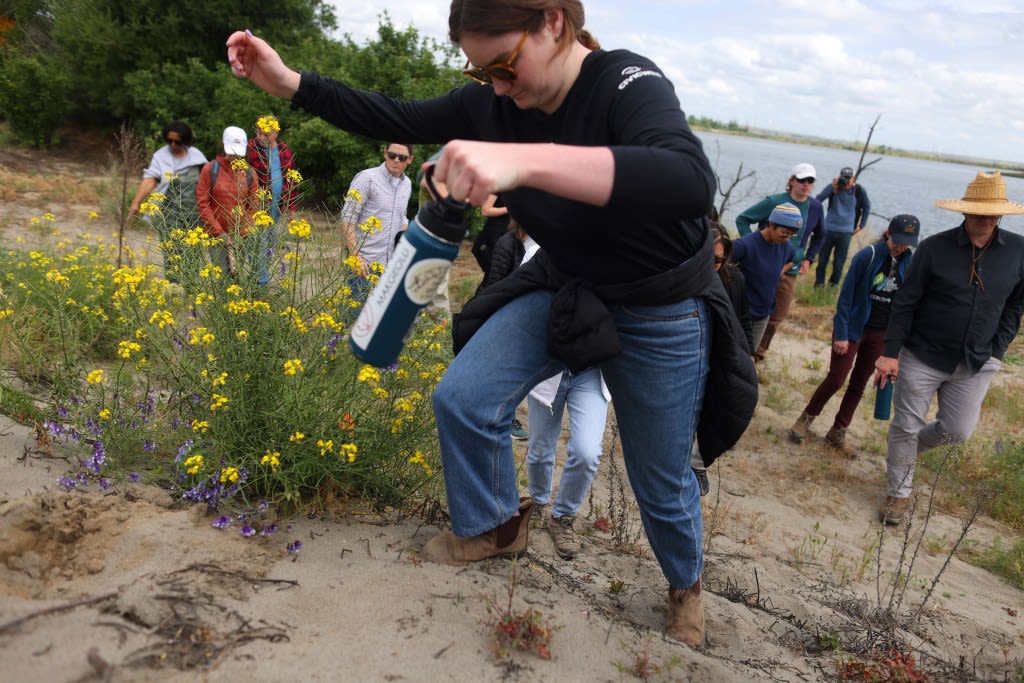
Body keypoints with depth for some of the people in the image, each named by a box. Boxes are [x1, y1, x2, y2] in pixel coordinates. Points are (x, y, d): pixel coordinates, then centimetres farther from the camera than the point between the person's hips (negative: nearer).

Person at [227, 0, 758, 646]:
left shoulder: (628, 84, -29)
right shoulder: (492, 101, -10)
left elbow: (691, 181, -50)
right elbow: (398, 119, 1)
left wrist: (521, 159, -60)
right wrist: (289, 82, -10)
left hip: (659, 314, -5)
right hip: (563, 290, 5)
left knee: (661, 481, 8)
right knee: (462, 398, -7)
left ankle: (687, 582, 42)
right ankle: (499, 526, 22)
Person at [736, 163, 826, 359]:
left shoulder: (815, 207, -1)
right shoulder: (773, 202, -13)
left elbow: (820, 235, 18)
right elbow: (742, 219, -8)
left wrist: (808, 258, 9)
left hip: (790, 271, 4)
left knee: (778, 315, 12)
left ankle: (758, 352, 31)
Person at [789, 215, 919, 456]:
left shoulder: (911, 262, -4)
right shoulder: (867, 256, -15)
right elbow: (846, 296, -12)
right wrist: (840, 334, -14)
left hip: (882, 334, 4)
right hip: (854, 328, -4)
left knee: (859, 385, 10)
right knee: (836, 379, -3)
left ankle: (837, 433, 22)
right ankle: (806, 419, 18)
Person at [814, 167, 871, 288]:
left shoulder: (859, 191, -4)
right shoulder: (834, 187, -8)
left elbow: (867, 207, 11)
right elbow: (818, 200, -20)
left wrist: (861, 225, 9)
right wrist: (832, 187, -28)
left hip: (846, 232, 0)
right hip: (828, 229, 0)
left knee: (839, 261, 4)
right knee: (822, 258, 5)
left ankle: (834, 283, 20)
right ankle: (819, 282, 17)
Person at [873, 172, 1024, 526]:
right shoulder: (934, 247, -12)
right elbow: (905, 303, -9)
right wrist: (890, 353, -13)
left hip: (975, 364, 3)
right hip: (922, 357, -3)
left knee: (957, 431, 10)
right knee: (906, 426, 4)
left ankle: (905, 451, 40)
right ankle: (899, 493, 23)